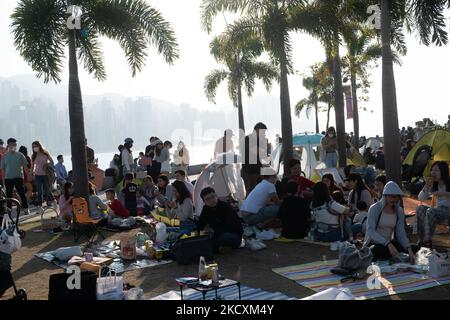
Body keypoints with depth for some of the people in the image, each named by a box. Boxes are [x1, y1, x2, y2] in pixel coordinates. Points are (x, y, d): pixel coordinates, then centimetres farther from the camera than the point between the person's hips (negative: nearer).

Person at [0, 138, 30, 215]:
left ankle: (25, 208, 3)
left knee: (22, 193, -4)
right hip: (8, 178, 2)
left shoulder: (19, 155, 1)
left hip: (18, 177, -2)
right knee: (9, 195, 6)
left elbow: (25, 165, 6)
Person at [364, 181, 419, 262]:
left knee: (414, 248, -18)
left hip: (388, 243, 5)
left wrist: (409, 249, -21)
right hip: (373, 244, -5)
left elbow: (401, 234, -2)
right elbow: (370, 231, -23)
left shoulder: (399, 211, 4)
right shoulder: (375, 209, -10)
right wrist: (388, 244, -36)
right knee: (380, 250, -40)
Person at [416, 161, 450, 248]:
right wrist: (426, 186, -7)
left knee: (430, 211, -34)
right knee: (420, 208, -23)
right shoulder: (434, 185, 10)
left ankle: (427, 241, -28)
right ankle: (422, 240, -22)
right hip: (438, 210, 6)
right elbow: (421, 199, 8)